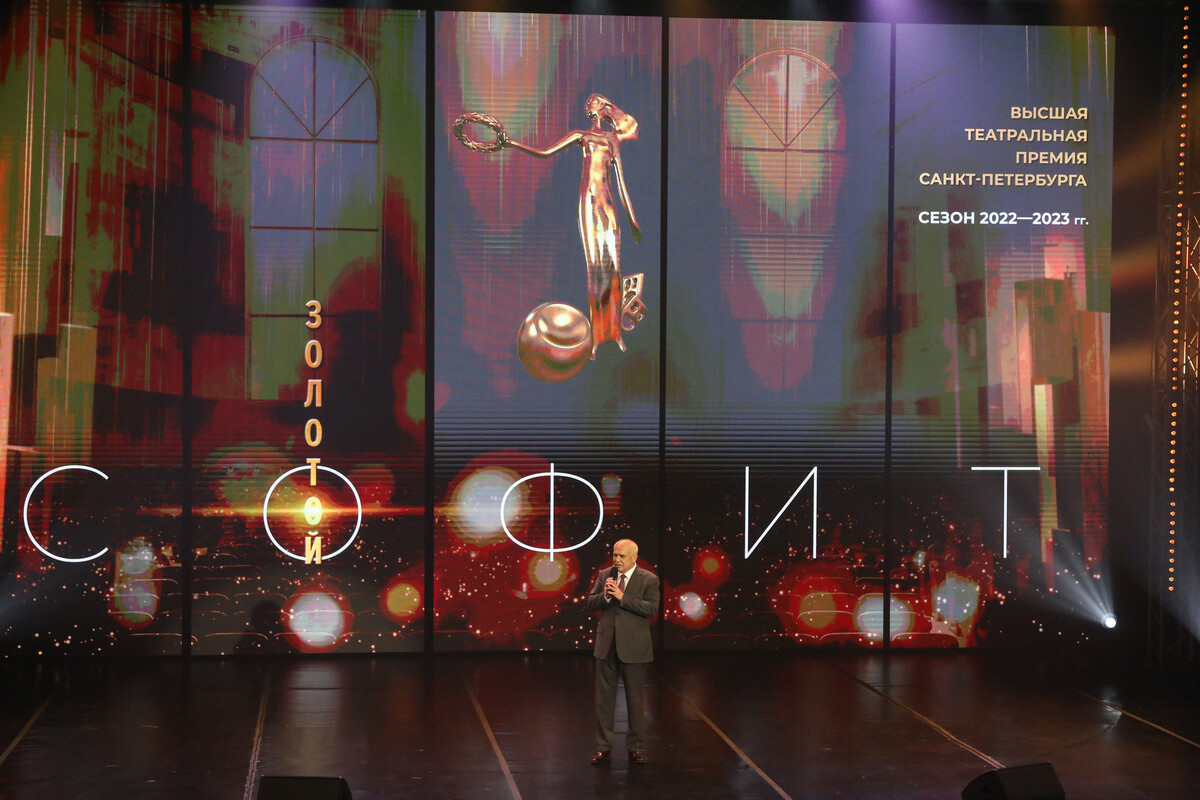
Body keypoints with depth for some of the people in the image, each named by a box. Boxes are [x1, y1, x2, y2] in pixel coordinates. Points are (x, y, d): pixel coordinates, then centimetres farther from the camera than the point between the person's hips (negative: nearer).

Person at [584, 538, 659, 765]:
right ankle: (603, 748, 13)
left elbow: (651, 608, -16)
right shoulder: (605, 575, 7)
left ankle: (635, 748, 18)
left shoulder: (648, 579, -4)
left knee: (635, 699, 6)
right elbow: (590, 604, 4)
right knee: (604, 697, 6)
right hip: (606, 645, 3)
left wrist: (622, 597, -21)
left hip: (633, 647, -3)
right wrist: (604, 595, -17)